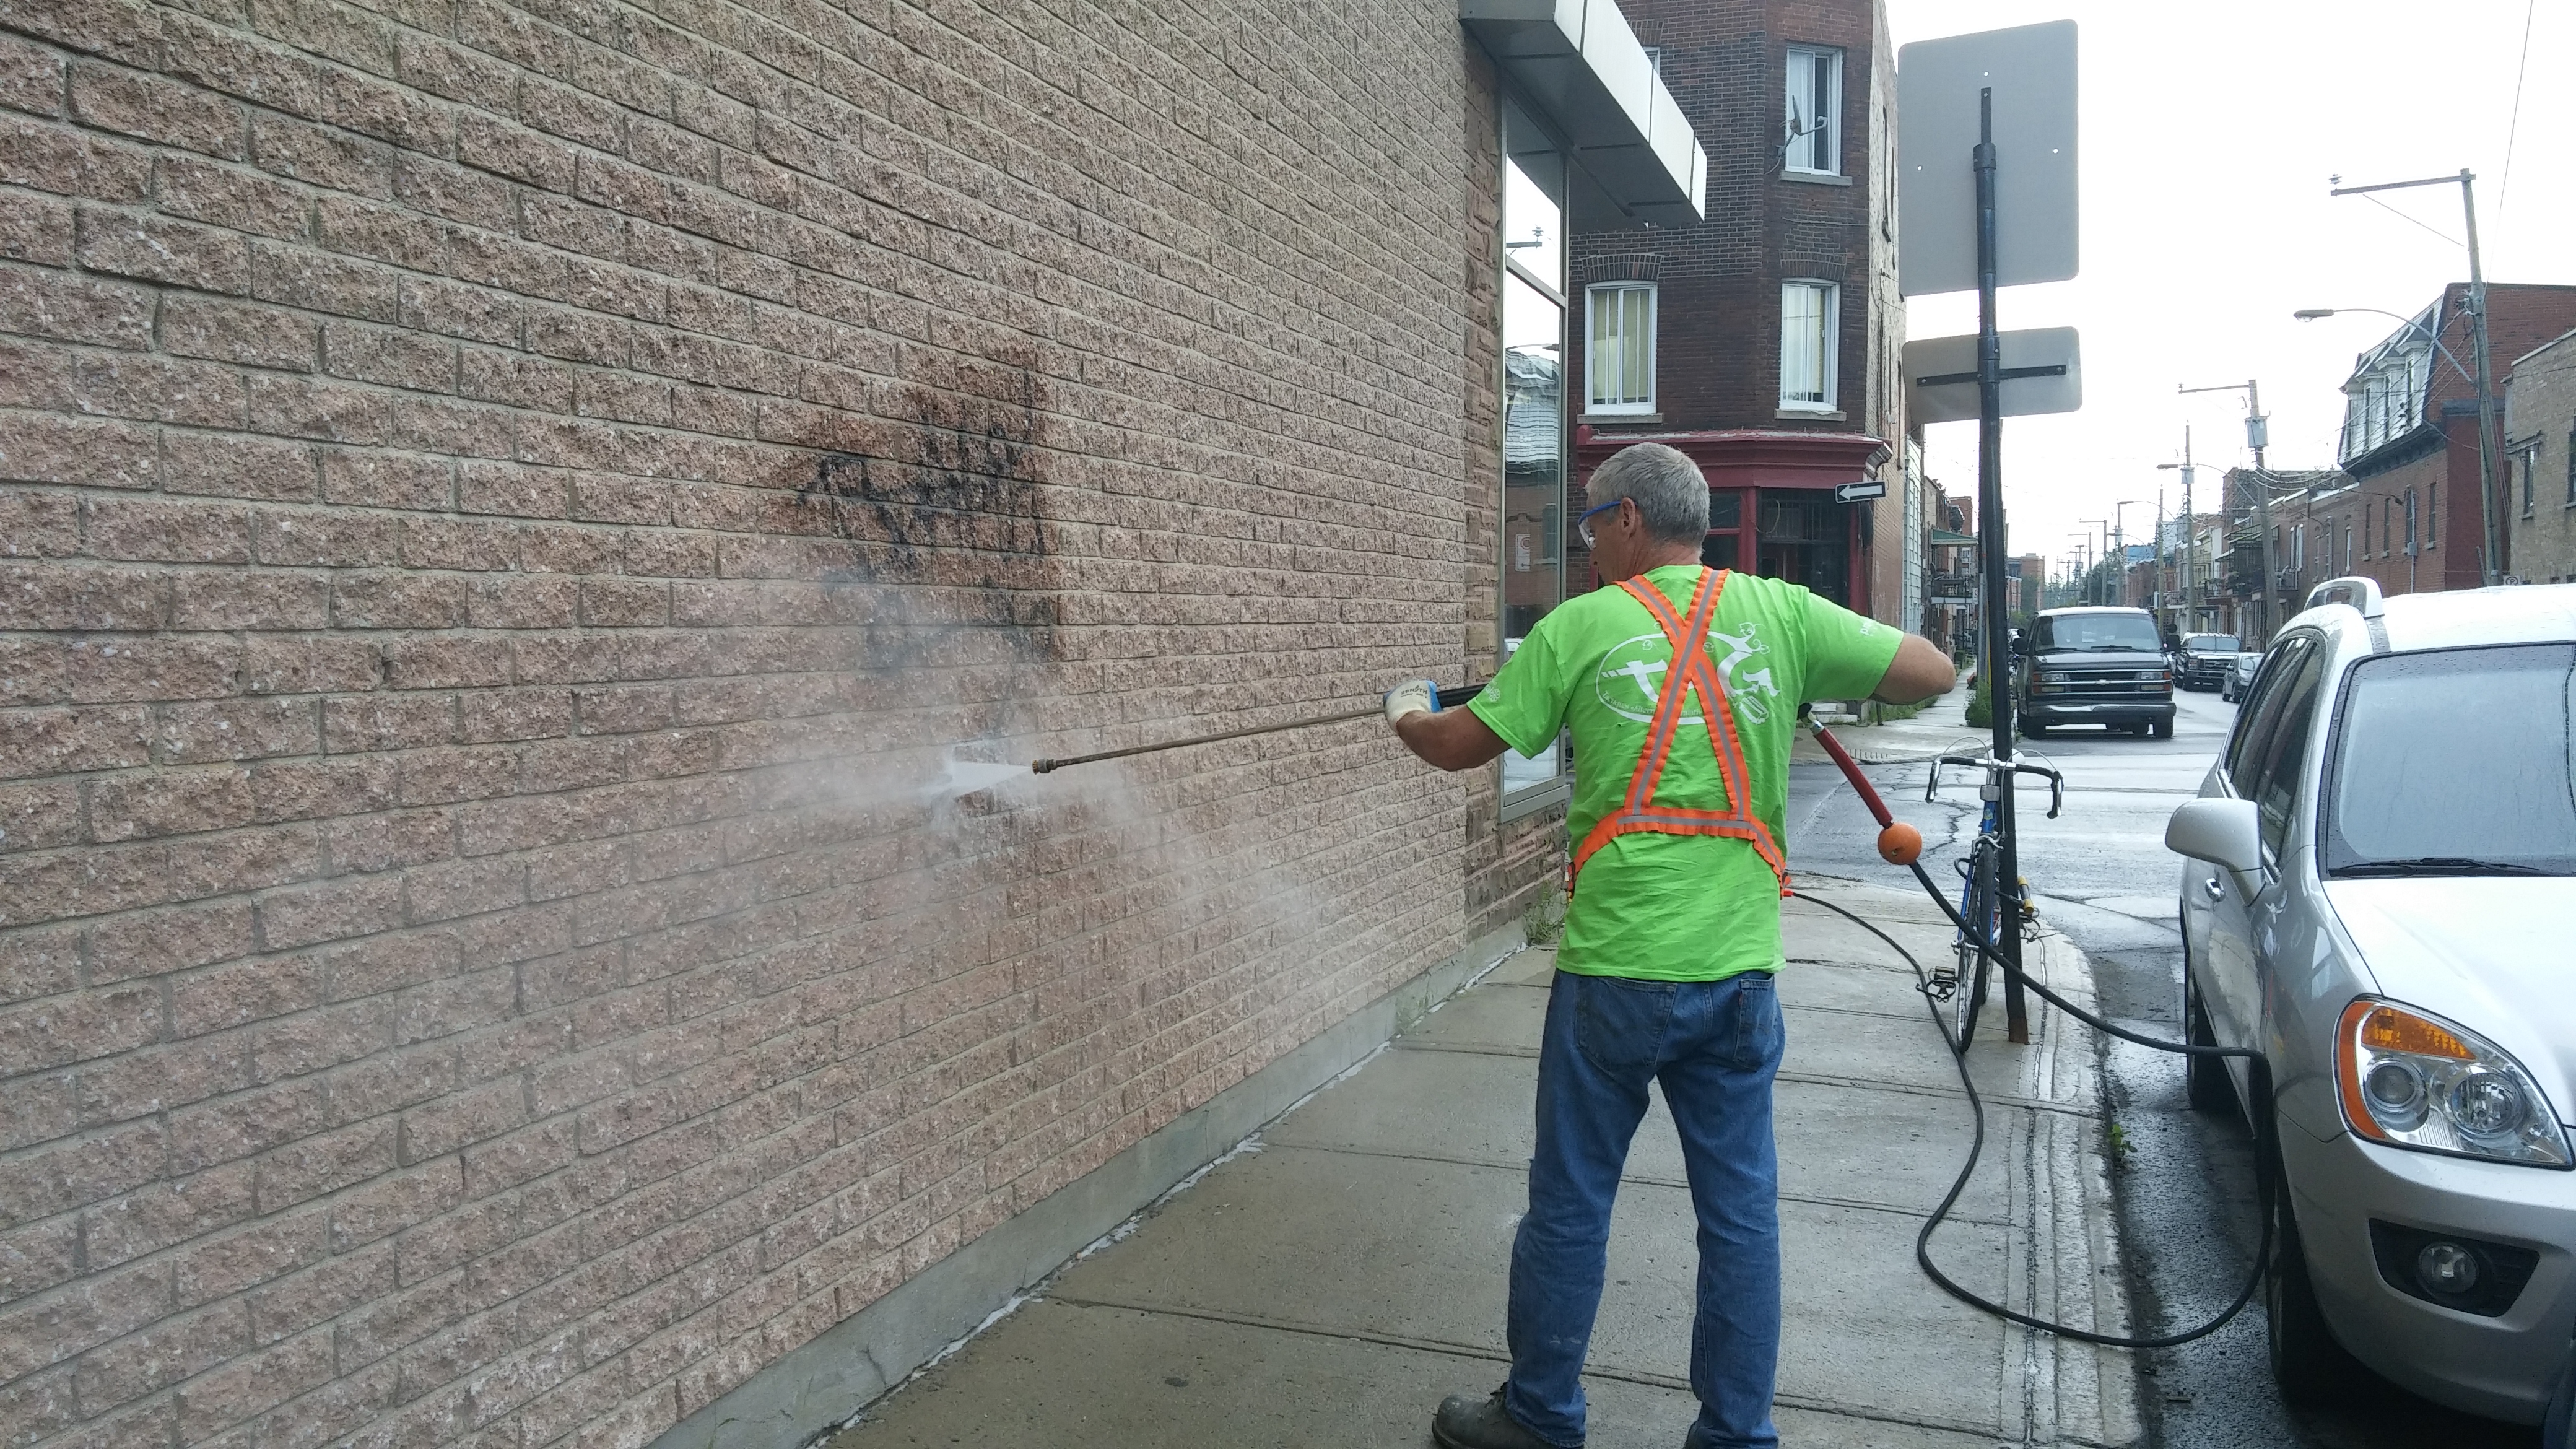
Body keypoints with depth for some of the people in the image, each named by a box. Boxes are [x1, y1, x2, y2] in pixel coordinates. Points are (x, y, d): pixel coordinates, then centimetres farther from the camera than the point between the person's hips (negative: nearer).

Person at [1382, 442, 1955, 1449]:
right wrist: (1817, 663, 19)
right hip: (1740, 969, 3)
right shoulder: (1778, 612, 2)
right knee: (1741, 1208, 14)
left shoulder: (1580, 628, -5)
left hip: (1615, 969, -3)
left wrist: (1406, 714, 24)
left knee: (1570, 1204, 12)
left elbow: (1459, 747, 2)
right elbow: (1932, 674, 5)